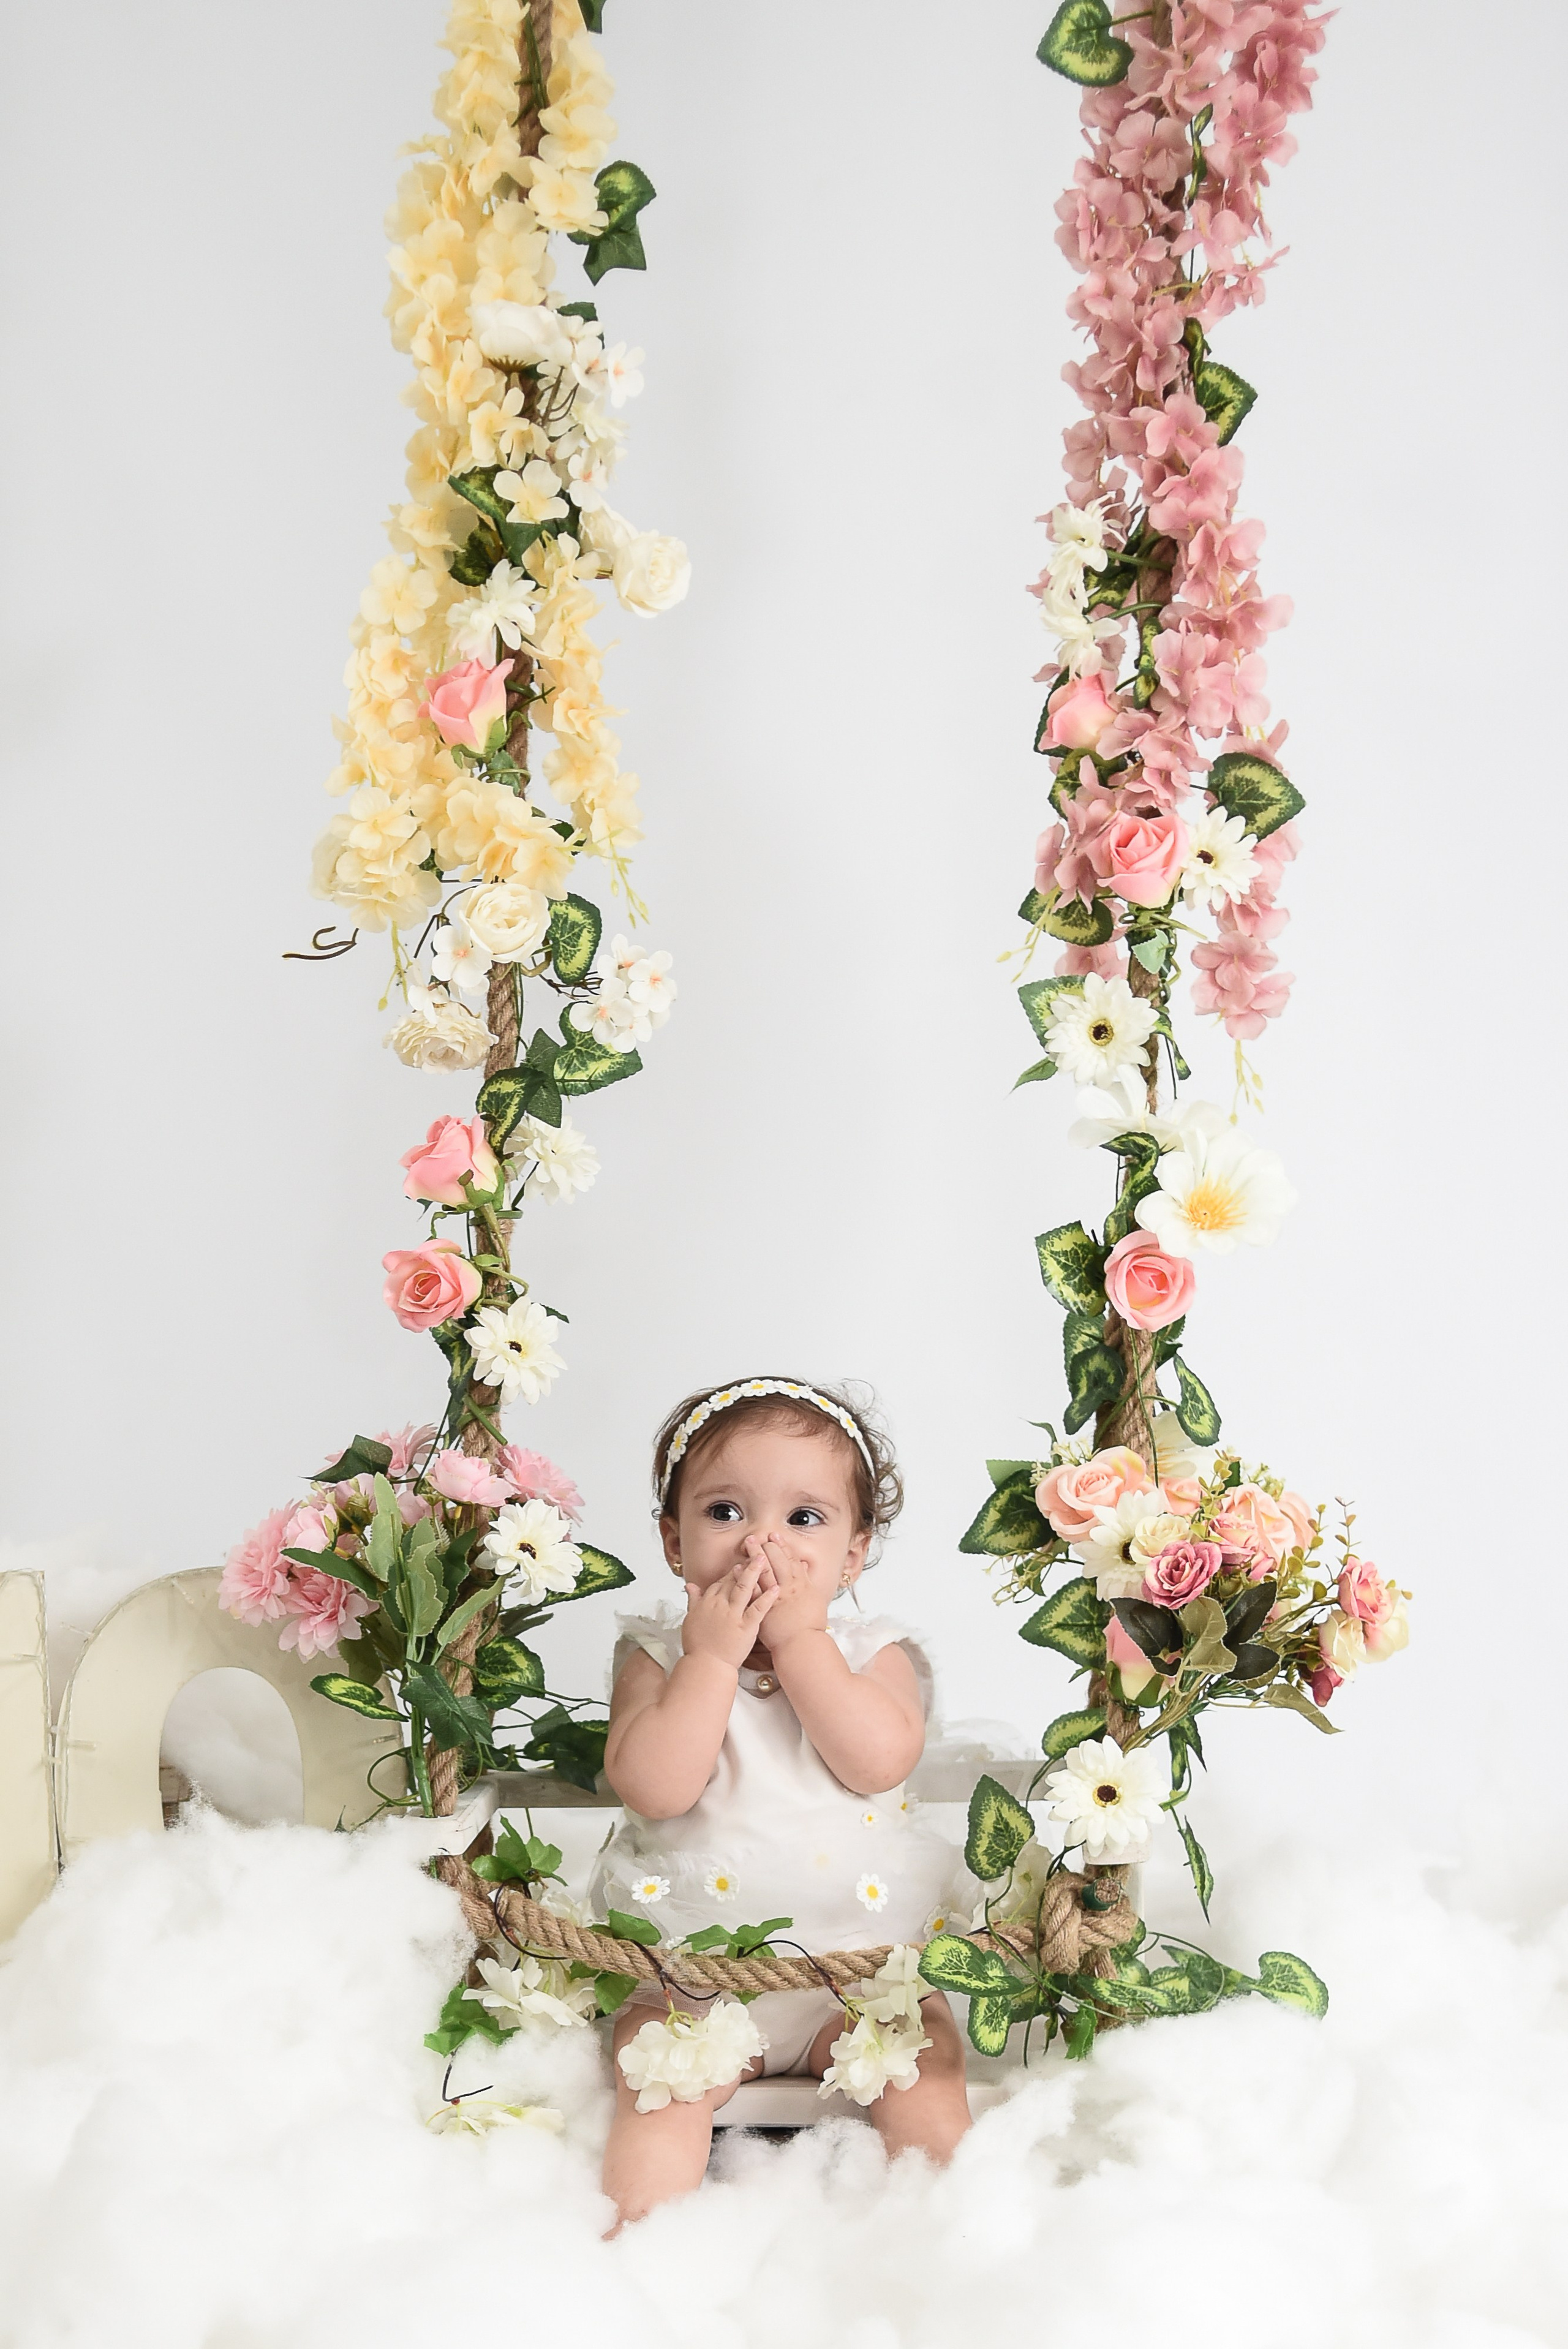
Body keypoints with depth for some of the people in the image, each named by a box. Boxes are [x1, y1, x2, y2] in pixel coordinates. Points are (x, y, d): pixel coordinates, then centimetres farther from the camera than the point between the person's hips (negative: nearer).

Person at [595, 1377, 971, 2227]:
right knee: (656, 2068, -23)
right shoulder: (660, 1656, -1)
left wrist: (799, 1640, -18)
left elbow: (881, 1761, -19)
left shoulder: (870, 1652, 1)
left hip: (857, 1962, 1)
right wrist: (714, 1657, -19)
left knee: (924, 2049, -19)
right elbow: (652, 1787, -18)